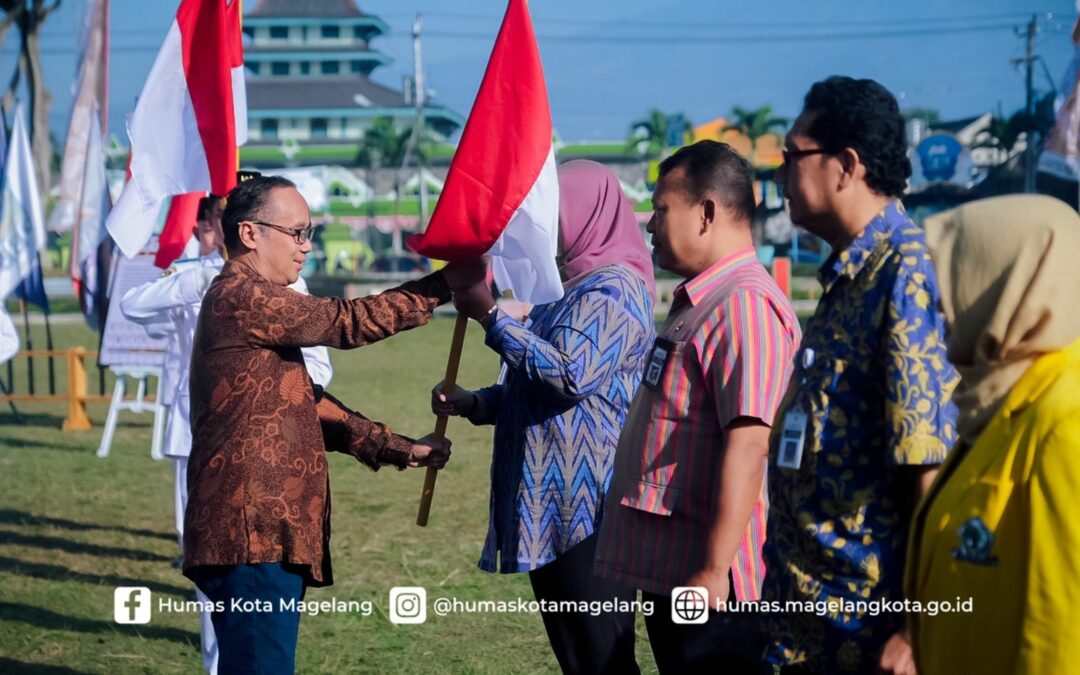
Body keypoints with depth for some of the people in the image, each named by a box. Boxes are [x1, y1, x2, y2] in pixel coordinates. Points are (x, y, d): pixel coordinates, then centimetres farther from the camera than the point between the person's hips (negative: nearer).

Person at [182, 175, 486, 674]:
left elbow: (309, 406, 23)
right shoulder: (240, 297, -11)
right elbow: (345, 322, -14)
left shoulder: (256, 306, 23)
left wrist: (398, 449, 17)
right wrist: (446, 283, -8)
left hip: (265, 530, 11)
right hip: (253, 532, -11)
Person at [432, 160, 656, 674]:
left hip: (585, 508, -10)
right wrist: (474, 403, 8)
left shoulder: (613, 290, -12)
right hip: (551, 505, 10)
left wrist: (490, 315, -19)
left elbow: (571, 375, -26)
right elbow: (534, 387, 27)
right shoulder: (573, 287, 20)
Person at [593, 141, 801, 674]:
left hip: (707, 579, -10)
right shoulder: (699, 302, 16)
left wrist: (714, 570, -25)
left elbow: (747, 446, -24)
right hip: (670, 572, 10)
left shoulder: (744, 304, -17)